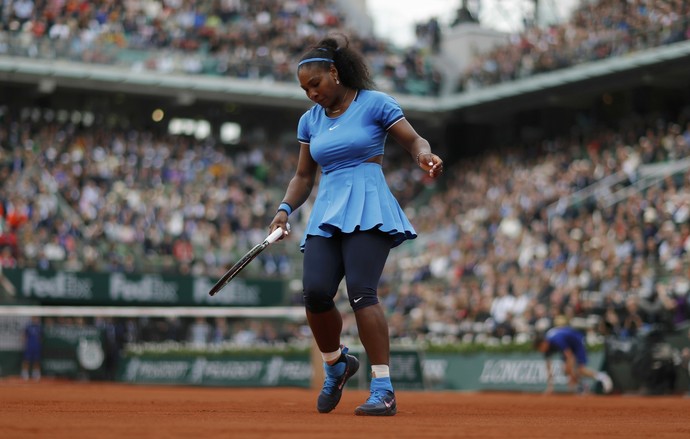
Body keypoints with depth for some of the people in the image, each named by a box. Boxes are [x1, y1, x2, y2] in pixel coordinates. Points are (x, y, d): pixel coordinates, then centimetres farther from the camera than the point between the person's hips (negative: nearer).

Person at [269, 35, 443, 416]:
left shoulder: (374, 103, 2)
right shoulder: (309, 120, 17)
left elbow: (414, 141, 3)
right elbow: (304, 176, 22)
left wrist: (425, 157, -20)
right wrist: (286, 209, 6)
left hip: (368, 212, -5)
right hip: (325, 214, 5)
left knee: (361, 291, -22)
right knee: (315, 291, -16)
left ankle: (383, 390, -21)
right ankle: (336, 364, 14)